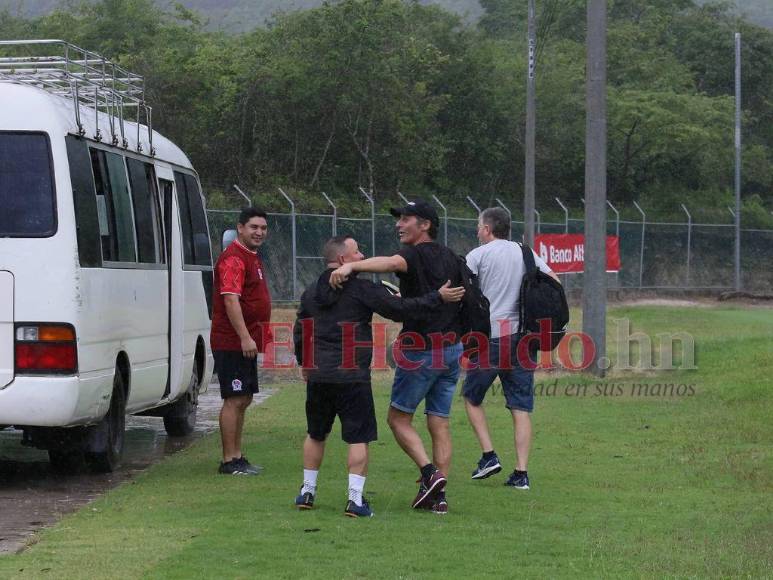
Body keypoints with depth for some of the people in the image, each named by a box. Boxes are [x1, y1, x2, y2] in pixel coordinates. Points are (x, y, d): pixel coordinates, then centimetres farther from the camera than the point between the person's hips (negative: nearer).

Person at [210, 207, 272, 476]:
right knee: (235, 400, -8)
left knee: (243, 400, 14)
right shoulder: (234, 258, -15)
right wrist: (245, 337, -28)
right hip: (232, 342, -10)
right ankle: (229, 461, -5)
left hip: (247, 342, 10)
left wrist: (257, 336, 21)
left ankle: (237, 457, 21)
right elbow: (230, 299, -24)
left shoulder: (253, 257, 17)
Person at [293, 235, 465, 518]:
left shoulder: (310, 292, 9)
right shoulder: (362, 290, -9)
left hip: (317, 377, 5)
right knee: (358, 438, 1)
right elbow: (401, 309, -9)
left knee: (316, 434, 20)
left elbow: (299, 333, 15)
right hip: (352, 378, -5)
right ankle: (355, 499, -4)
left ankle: (307, 491, 24)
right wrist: (438, 298, -2)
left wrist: (306, 365, 29)